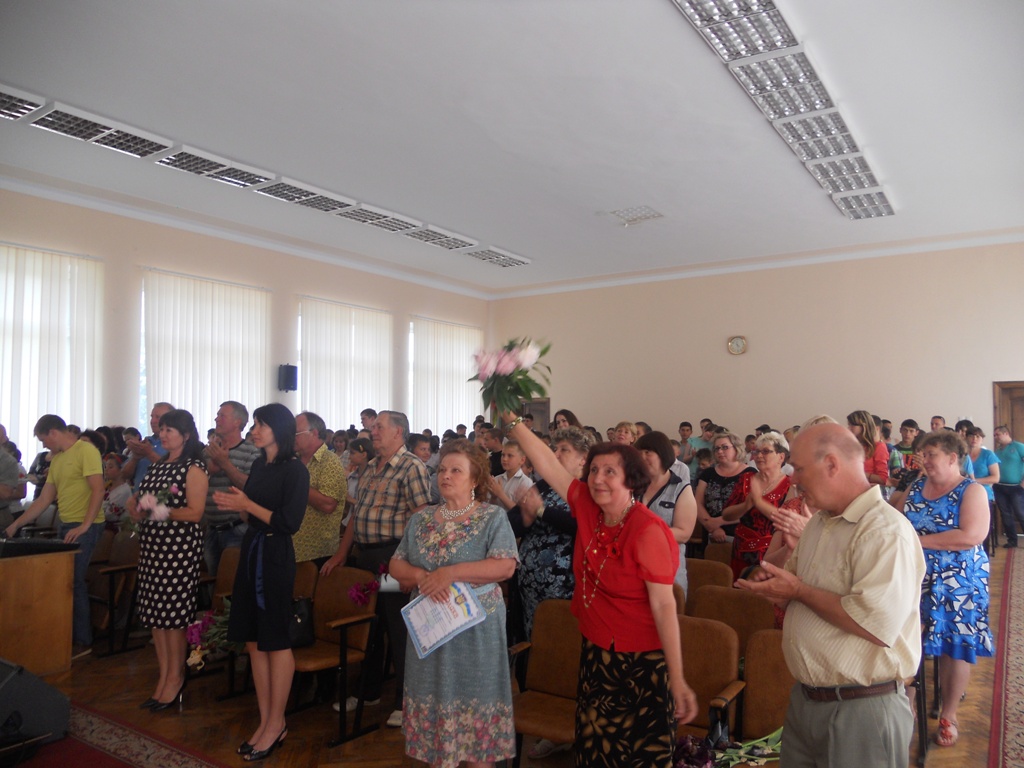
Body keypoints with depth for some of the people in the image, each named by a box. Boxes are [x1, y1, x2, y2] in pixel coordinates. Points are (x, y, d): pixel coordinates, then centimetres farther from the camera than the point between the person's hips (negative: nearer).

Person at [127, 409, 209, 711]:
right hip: (152, 544, 8)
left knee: (175, 611, -3)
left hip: (179, 546, -8)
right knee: (155, 610, 10)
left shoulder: (194, 468, -8)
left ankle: (175, 678, 11)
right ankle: (164, 676, 21)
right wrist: (137, 507, 1)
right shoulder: (157, 465, 16)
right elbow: (143, 502, 22)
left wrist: (161, 510, -22)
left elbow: (195, 513, -15)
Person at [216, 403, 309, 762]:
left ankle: (276, 724, 17)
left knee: (275, 642, 3)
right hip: (251, 551, 8)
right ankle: (265, 721, 23)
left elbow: (289, 523, -17)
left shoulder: (294, 470, -11)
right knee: (254, 641, 11)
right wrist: (234, 505, -1)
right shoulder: (258, 466, 10)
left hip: (275, 557, -8)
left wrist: (247, 504, -17)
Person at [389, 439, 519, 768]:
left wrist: (450, 572, -24)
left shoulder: (493, 517, -7)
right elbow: (396, 565, 7)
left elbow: (505, 566, -19)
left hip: (475, 627, -4)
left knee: (474, 699, 5)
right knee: (435, 696, 13)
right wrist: (420, 576, -15)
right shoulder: (421, 519, 8)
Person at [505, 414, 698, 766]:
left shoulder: (647, 531, -22)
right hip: (595, 652, 6)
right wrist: (513, 421, 0)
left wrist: (678, 680, -22)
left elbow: (664, 606, -22)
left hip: (640, 661, -6)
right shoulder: (588, 507, -4)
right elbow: (548, 465, 1)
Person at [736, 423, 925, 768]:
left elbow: (879, 625, -30)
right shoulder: (818, 522, 9)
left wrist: (798, 591, -21)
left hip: (861, 709, -8)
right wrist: (776, 587, -3)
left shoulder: (886, 530, -20)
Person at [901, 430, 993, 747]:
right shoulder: (916, 487, 7)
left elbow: (973, 536, -21)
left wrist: (920, 540, -19)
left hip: (957, 584, -4)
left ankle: (948, 716, 23)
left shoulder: (972, 491, -9)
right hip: (915, 580, 4)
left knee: (955, 647, 6)